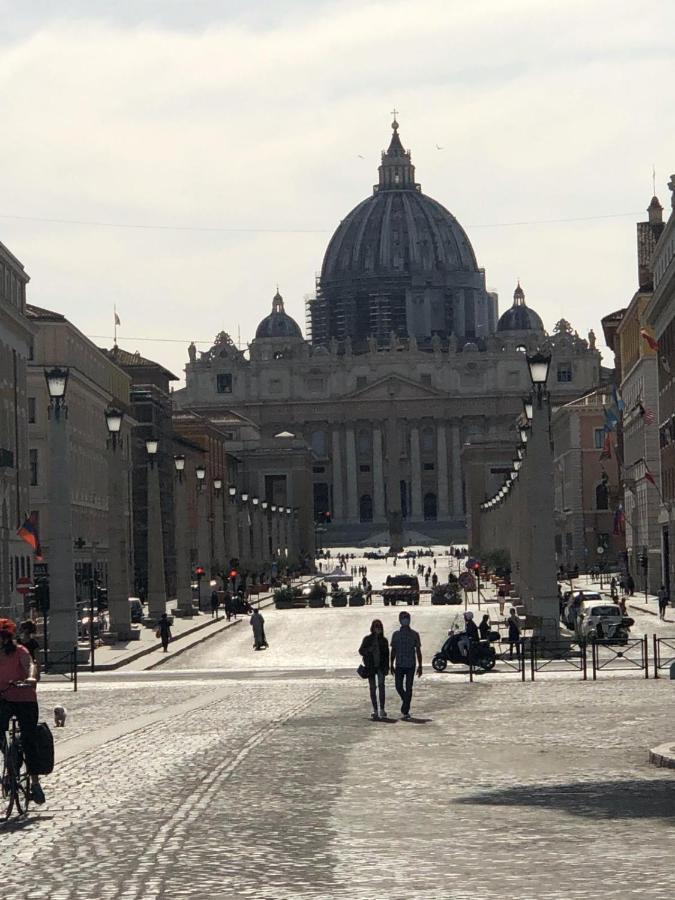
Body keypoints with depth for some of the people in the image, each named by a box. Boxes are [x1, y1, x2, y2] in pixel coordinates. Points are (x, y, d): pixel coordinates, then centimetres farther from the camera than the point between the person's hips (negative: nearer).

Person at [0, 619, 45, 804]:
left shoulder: (20, 652, -10)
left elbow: (29, 664, -28)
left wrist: (30, 677, -50)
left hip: (25, 700, -3)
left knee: (29, 741, -3)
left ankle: (35, 782, 8)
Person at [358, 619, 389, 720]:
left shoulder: (384, 640, 6)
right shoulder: (367, 639, 4)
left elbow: (387, 655, 9)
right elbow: (361, 651, 5)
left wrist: (387, 667, 5)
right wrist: (369, 649, -15)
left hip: (380, 666, -1)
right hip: (370, 667, 1)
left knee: (381, 685, -18)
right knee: (372, 687, 4)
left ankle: (382, 709, -17)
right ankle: (375, 710, 13)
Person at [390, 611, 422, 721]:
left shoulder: (414, 634, 1)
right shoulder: (396, 634, 6)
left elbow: (418, 651, 3)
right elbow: (393, 650, 11)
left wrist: (420, 666, 0)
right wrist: (391, 664, 9)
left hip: (410, 665, -2)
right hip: (399, 665, 2)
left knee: (408, 688, -5)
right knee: (398, 686, 1)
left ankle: (405, 711, -3)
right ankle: (406, 703, 27)